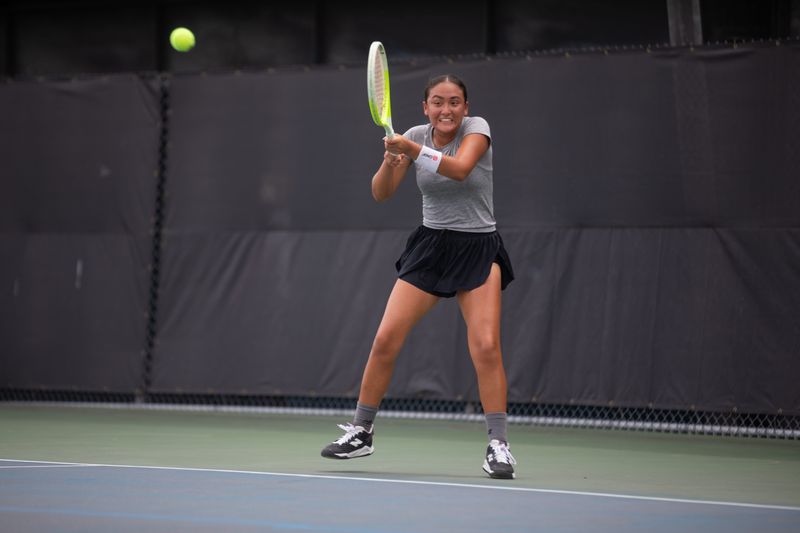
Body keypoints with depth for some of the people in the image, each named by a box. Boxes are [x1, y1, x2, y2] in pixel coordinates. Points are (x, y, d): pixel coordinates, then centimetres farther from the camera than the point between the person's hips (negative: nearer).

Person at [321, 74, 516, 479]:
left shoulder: (476, 128, -11)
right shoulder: (415, 136, -1)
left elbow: (460, 169, -31)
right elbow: (380, 194, -5)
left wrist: (414, 151, -44)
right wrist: (390, 160, -25)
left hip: (478, 248, -3)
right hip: (429, 245, 3)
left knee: (486, 346, -18)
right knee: (385, 340, -3)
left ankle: (498, 445, -10)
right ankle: (360, 432, 11)